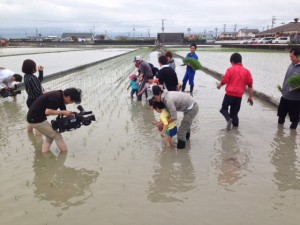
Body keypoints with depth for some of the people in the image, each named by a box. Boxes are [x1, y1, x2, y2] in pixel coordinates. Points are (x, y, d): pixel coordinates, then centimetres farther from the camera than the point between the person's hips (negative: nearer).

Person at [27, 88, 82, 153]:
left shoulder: (60, 96, 8)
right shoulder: (56, 97, -21)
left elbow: (65, 112, 10)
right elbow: (47, 112, -27)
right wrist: (62, 112, -20)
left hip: (34, 117, 10)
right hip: (36, 119, -10)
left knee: (50, 136, 19)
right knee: (57, 136, -3)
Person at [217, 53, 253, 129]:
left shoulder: (230, 69, -4)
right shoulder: (246, 71, 6)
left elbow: (224, 81, -5)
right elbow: (250, 85, 4)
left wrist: (219, 85, 16)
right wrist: (251, 97, 9)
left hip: (229, 94, -3)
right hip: (239, 96, 3)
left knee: (224, 108, 13)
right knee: (234, 112, 15)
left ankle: (228, 119, -13)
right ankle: (235, 125, 9)